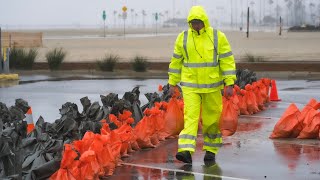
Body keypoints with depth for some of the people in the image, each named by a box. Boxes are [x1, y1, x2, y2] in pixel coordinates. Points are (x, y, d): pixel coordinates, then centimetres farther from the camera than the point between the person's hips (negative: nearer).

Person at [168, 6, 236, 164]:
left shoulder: (218, 37, -5)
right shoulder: (183, 37, 0)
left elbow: (227, 61, -6)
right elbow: (176, 61, 8)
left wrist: (229, 84, -11)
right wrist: (172, 83, 9)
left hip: (212, 86, 0)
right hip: (190, 86, 0)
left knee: (212, 119, 7)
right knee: (190, 117, -11)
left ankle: (210, 150, 23)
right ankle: (186, 151, -21)